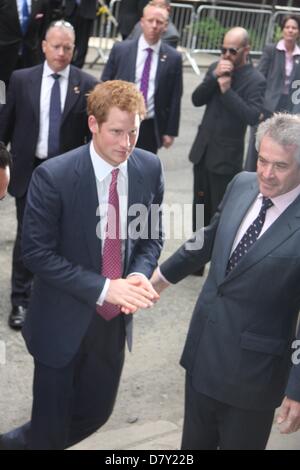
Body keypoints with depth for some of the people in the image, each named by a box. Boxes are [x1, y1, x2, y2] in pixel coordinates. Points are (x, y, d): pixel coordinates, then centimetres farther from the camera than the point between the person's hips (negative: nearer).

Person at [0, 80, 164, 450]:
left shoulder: (149, 168, -6)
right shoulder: (53, 176, -20)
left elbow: (151, 237, 4)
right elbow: (37, 253, -17)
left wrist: (139, 275, -17)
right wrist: (102, 288, -24)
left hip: (114, 321, 5)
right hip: (64, 322, -5)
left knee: (95, 413, 20)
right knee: (51, 428, 8)